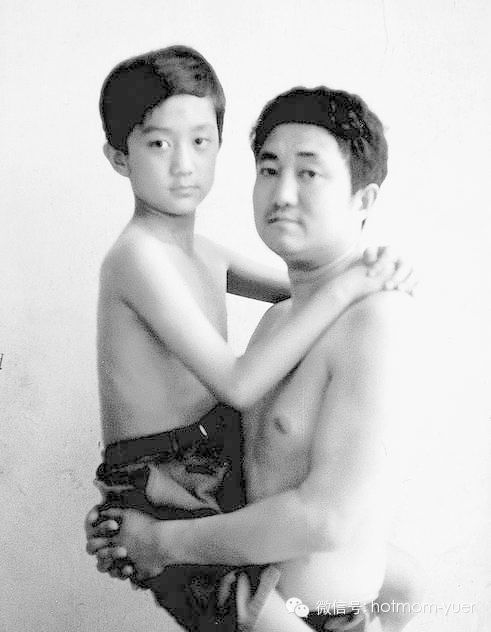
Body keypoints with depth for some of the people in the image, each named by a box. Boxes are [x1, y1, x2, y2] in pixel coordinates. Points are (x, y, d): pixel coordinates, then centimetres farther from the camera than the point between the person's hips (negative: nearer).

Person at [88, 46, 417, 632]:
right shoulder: (137, 255, -20)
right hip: (169, 498, -8)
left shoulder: (202, 253, 7)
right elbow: (238, 384, -27)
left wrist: (371, 280, 1)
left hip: (224, 473, 9)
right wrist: (341, 290, -23)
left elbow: (300, 293, 21)